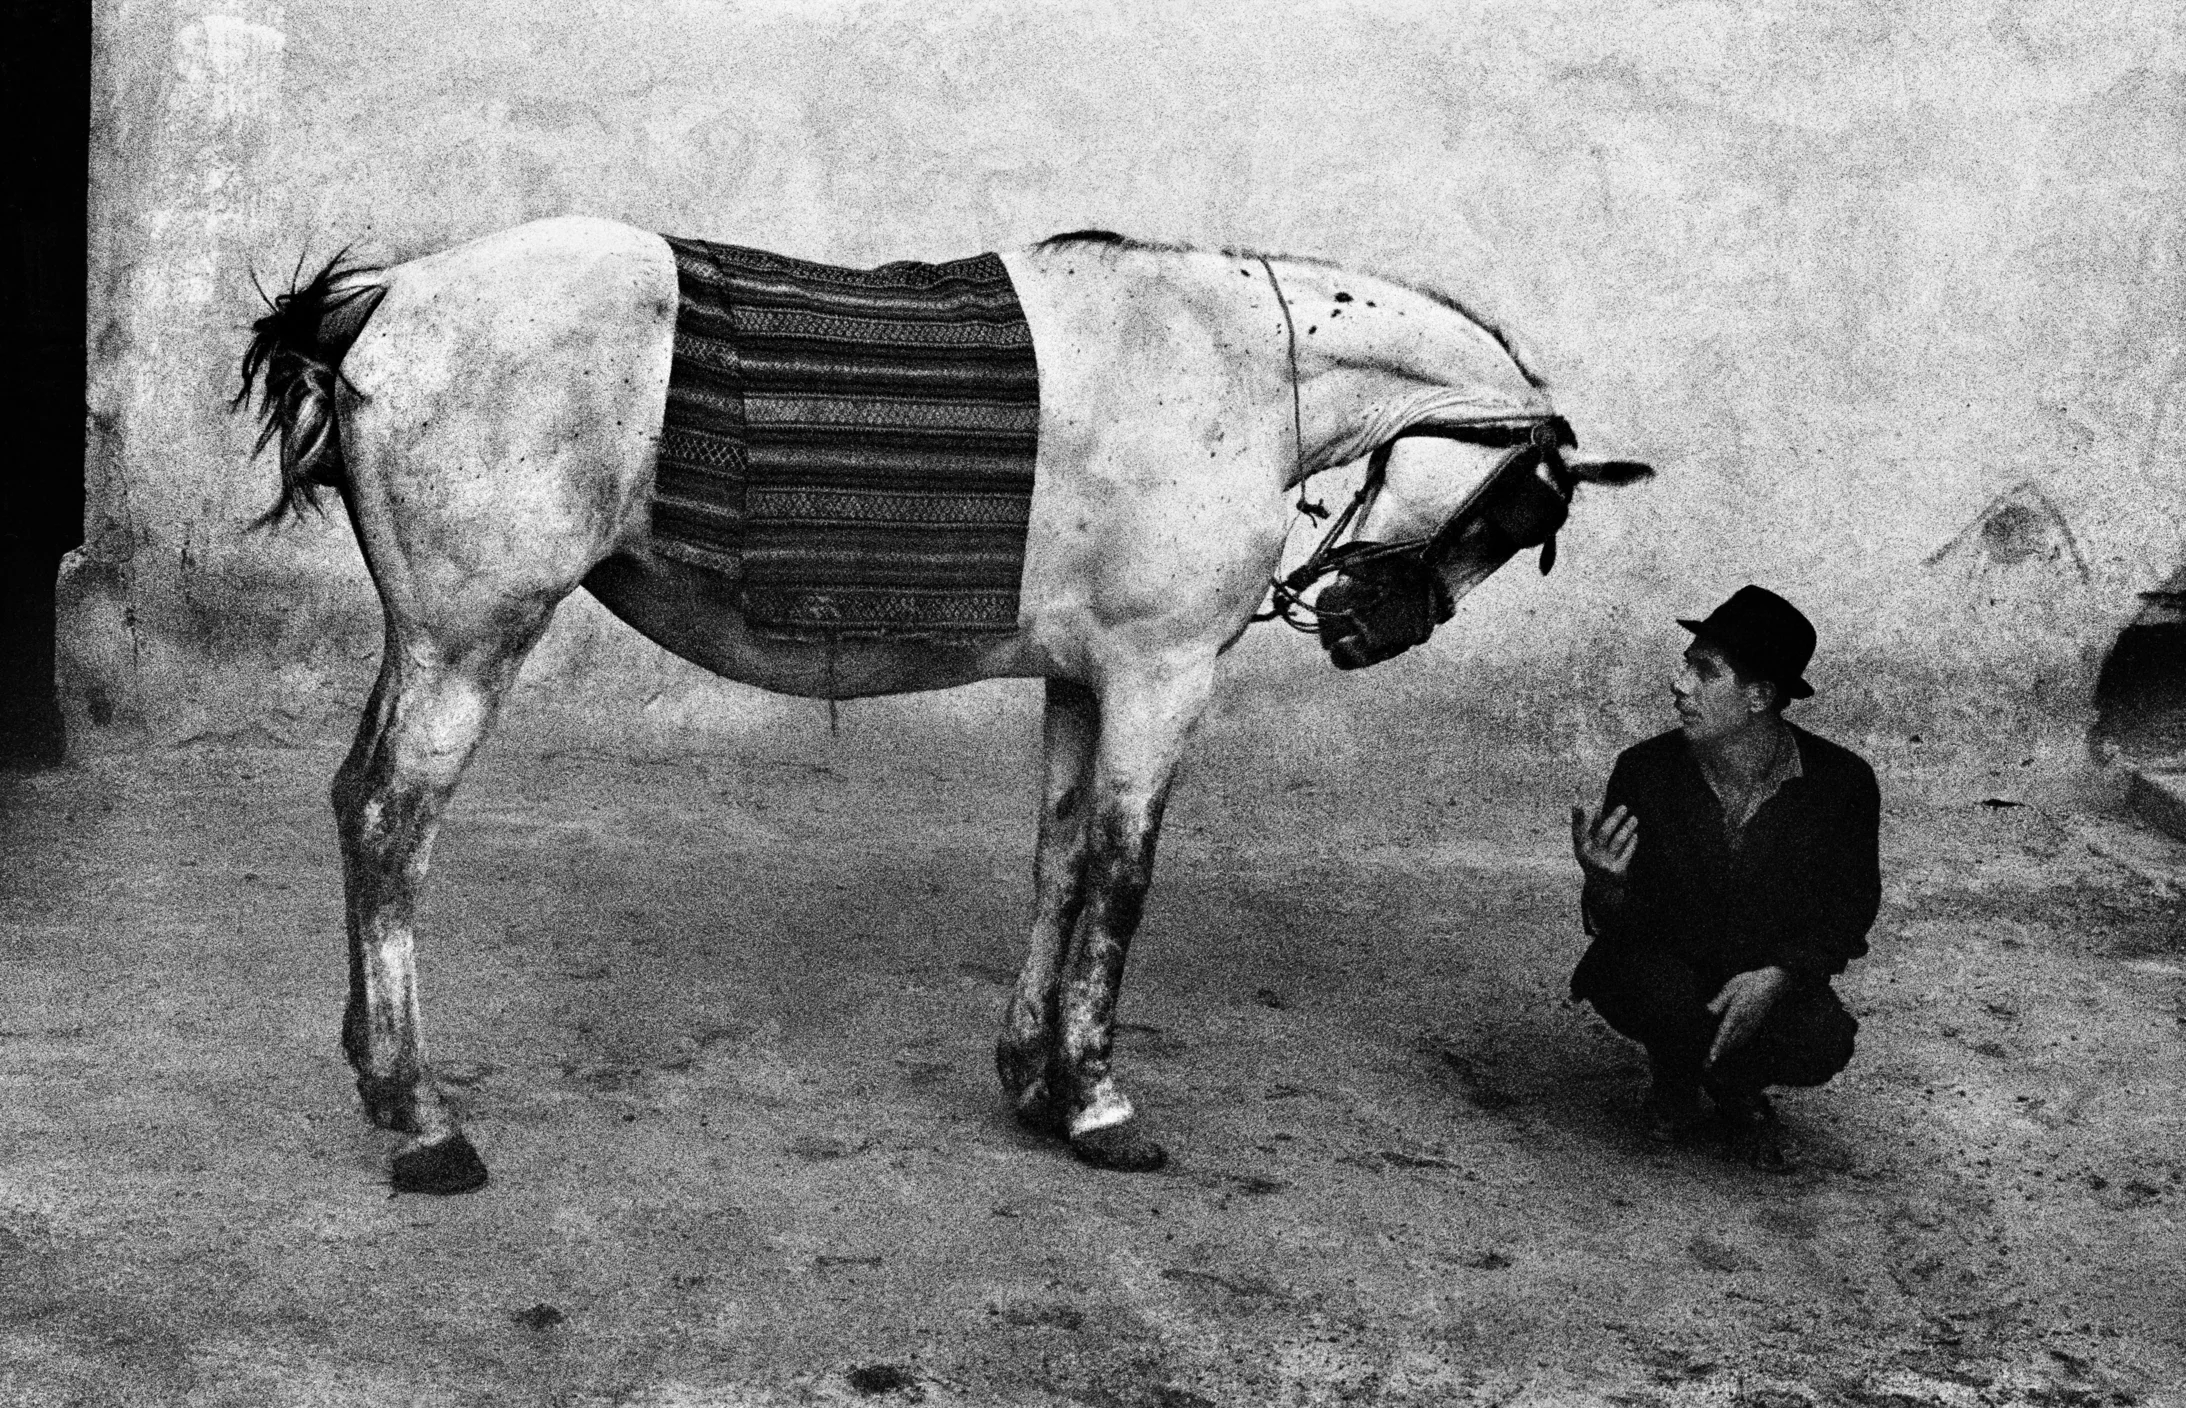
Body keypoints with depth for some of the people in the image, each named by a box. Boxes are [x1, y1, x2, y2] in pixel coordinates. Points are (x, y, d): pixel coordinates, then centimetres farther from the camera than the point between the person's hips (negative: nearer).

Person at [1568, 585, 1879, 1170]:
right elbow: (1618, 925, -11)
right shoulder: (1643, 770, -14)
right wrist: (1605, 885, -37)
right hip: (1662, 964, 0)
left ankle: (1733, 1087, 7)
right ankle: (1674, 1087, 5)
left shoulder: (1842, 780, -14)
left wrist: (1779, 975, -23)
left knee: (1823, 1043, -30)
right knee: (1670, 1001, -34)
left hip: (1772, 983, 0)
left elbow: (1851, 905, -4)